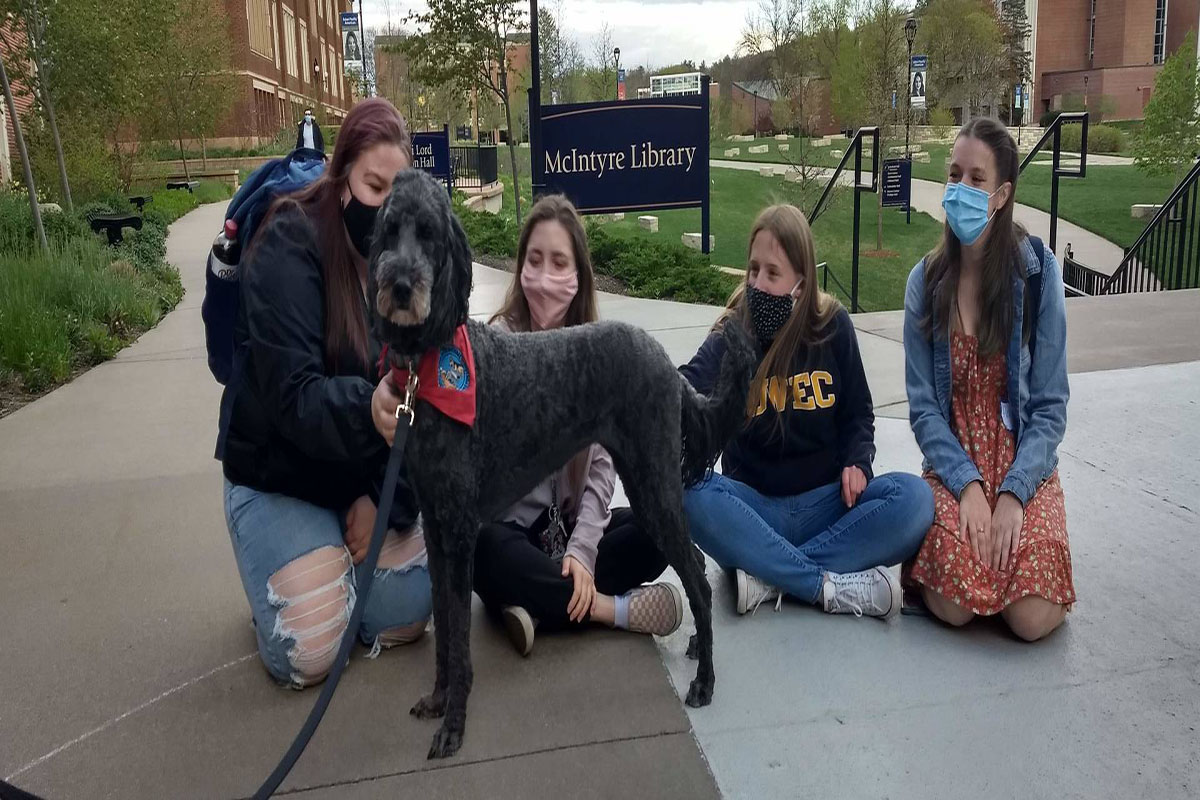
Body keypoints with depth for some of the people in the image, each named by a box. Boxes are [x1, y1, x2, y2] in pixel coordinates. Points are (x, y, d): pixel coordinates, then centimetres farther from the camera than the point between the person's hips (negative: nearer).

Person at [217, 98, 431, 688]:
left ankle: (338, 561, 25)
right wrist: (375, 406, -48)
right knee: (307, 655, -11)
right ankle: (284, 578, 21)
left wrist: (386, 495, -16)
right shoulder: (290, 246, -21)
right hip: (281, 473, -4)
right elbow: (293, 396, -29)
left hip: (372, 472, 4)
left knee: (406, 617, -4)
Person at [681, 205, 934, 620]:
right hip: (757, 507, -1)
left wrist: (857, 462, -10)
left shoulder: (833, 325, 0)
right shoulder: (732, 337, -6)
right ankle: (831, 586, -29)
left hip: (826, 502, 2)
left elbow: (857, 414, 11)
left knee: (912, 497, -26)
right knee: (692, 493, -33)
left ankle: (770, 575, -26)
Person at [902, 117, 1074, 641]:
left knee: (1032, 618, -21)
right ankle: (945, 538, 9)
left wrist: (1012, 492, -17)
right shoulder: (926, 281, -3)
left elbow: (1050, 404, -6)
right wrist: (968, 486, -16)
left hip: (1024, 462, 0)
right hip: (953, 464, 1)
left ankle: (1009, 533, 10)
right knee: (955, 604, -23)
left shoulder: (1038, 271, -7)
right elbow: (922, 405, -4)